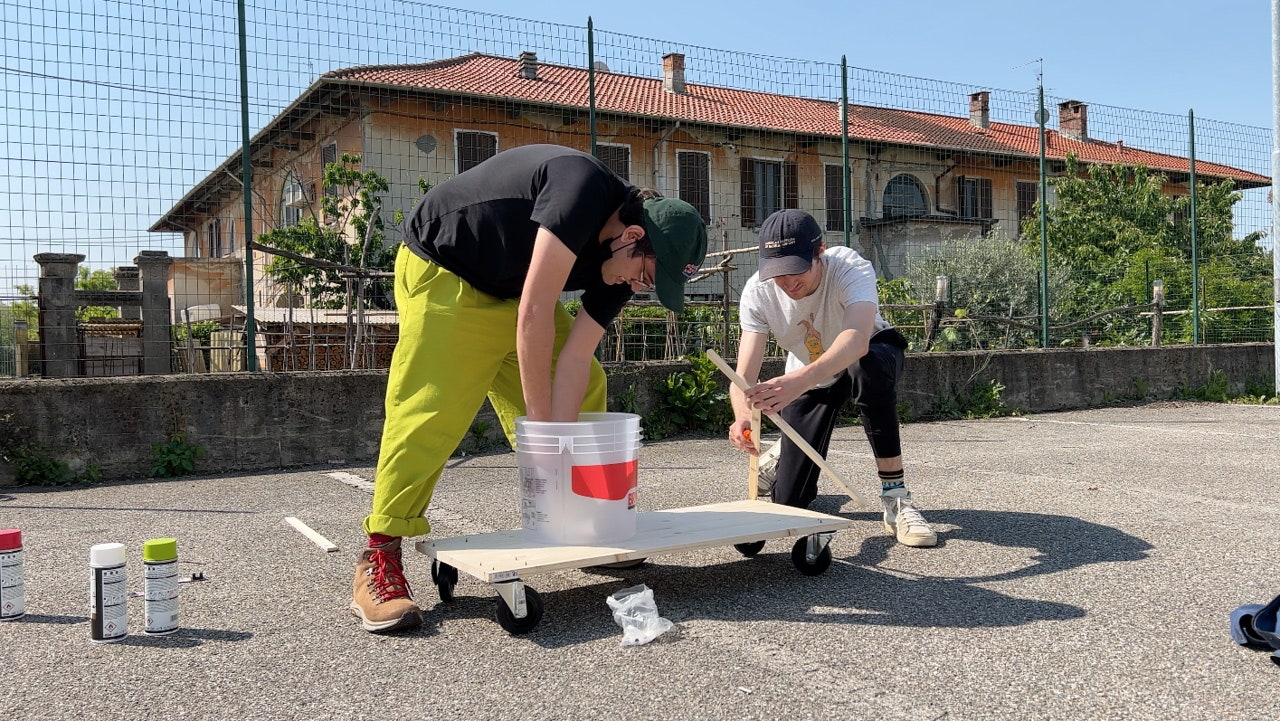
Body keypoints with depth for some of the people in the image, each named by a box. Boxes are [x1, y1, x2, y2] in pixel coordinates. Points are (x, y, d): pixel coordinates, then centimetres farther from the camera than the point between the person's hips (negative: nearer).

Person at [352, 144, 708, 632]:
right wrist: (542, 425, -28)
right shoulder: (584, 188, -33)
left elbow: (574, 357, -11)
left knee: (586, 390, 4)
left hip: (511, 291, 8)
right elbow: (534, 315, -34)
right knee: (430, 413, -17)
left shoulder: (621, 262, -8)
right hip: (441, 271, -8)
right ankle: (379, 561, -10)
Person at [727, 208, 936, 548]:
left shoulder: (851, 268, -35)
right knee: (790, 500, -5)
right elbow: (744, 375, -33)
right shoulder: (757, 292, -26)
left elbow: (857, 340, -54)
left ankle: (895, 498, -29)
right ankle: (781, 453, 33)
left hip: (872, 356, -2)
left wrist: (800, 380, -72)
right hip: (808, 379, 2)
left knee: (868, 367, -42)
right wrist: (743, 416, -56)